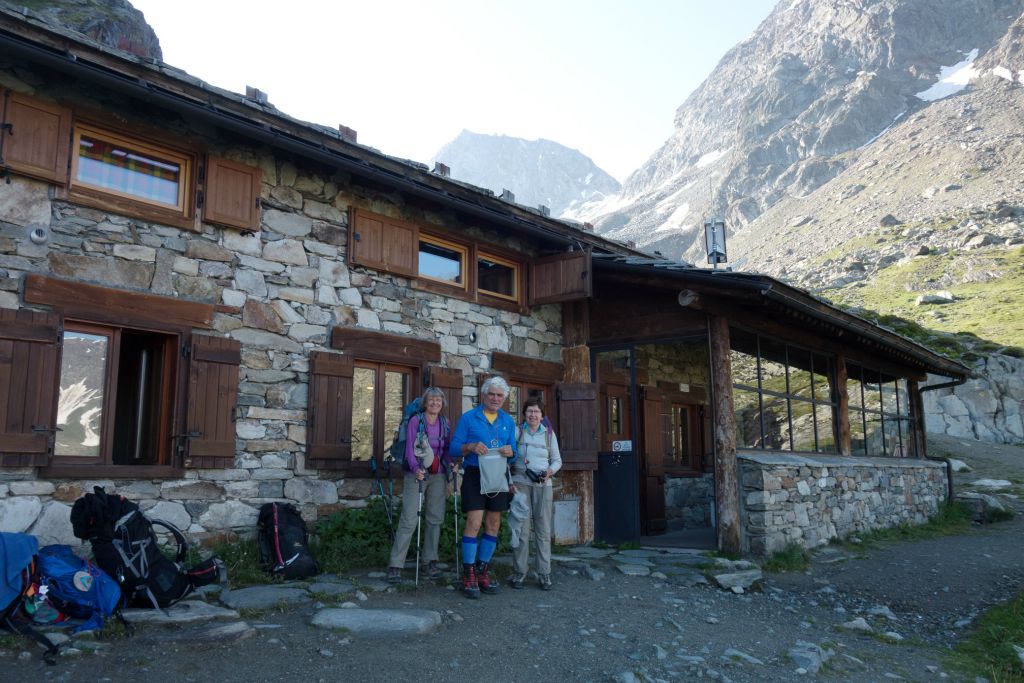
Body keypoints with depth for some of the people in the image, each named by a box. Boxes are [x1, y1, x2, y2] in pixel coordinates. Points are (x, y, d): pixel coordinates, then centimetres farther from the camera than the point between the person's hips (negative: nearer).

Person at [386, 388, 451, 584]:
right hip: (416, 474, -5)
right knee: (409, 520, -9)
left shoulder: (444, 423, 9)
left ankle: (430, 562, 18)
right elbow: (410, 448, -11)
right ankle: (395, 565, -4)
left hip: (438, 476, 5)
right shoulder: (416, 420, -5)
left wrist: (451, 464, -6)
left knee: (435, 519, 8)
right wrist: (416, 468, -26)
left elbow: (447, 449, 13)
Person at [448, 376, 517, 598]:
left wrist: (510, 452, -11)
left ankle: (483, 572, 19)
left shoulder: (508, 421, 12)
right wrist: (470, 447, -20)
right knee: (474, 522, -12)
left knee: (493, 525, 7)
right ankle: (469, 576, -5)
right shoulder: (469, 418, 2)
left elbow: (514, 454, 12)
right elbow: (453, 448, -1)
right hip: (474, 475, -4)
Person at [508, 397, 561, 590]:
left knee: (543, 530, 1)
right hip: (520, 482, -2)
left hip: (543, 484, 2)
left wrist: (550, 471, -4)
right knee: (521, 529, -5)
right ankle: (518, 573, 5)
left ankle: (544, 574, 8)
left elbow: (557, 460, 17)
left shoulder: (549, 434, 12)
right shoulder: (516, 431, 5)